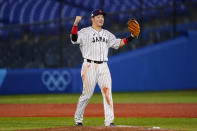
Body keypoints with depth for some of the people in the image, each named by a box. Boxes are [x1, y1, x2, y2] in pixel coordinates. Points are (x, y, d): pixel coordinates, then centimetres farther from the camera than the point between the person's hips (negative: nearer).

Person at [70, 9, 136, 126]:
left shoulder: (107, 34, 18)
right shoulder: (85, 32, 0)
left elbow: (118, 43, 19)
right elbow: (74, 39, -16)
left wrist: (131, 37, 7)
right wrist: (76, 24, -28)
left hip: (103, 67, 5)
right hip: (89, 66, -5)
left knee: (107, 92, -6)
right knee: (87, 94, -4)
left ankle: (109, 121, -7)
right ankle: (78, 119, 12)